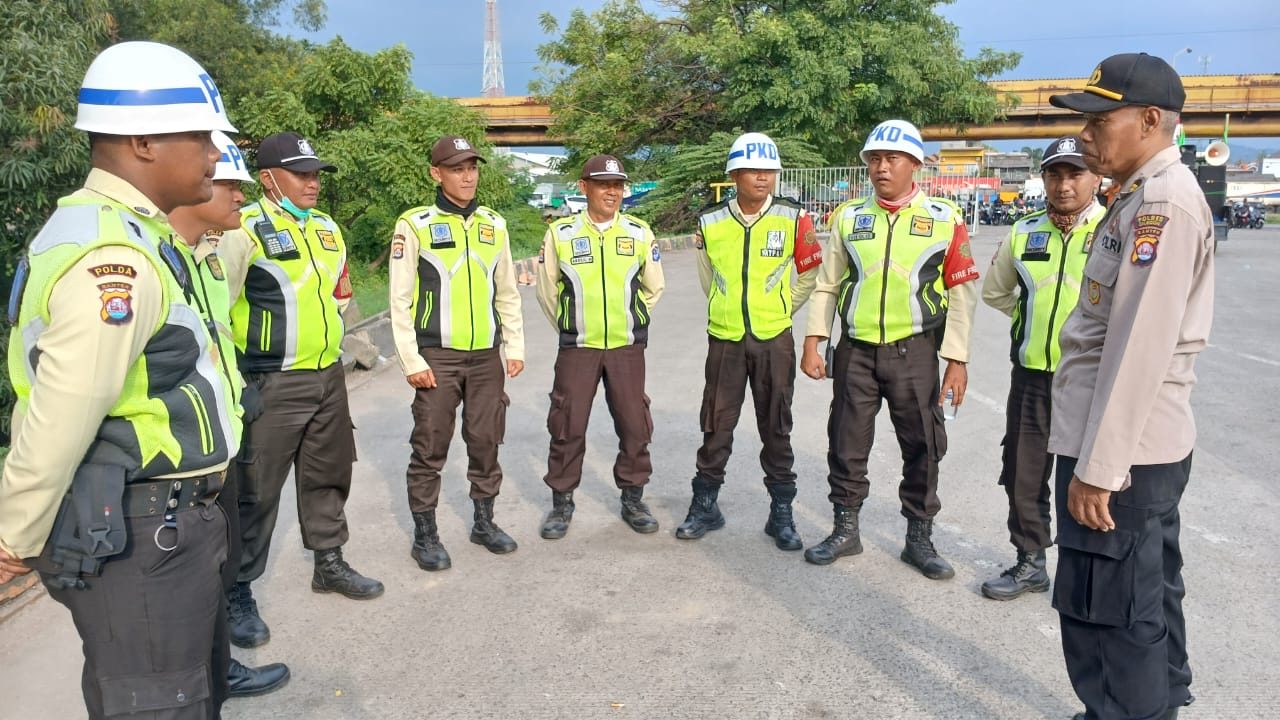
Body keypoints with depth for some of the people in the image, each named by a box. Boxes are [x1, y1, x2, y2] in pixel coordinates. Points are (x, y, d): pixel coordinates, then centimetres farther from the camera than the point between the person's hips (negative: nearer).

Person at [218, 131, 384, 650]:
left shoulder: (326, 227, 10)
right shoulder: (245, 229, -13)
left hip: (328, 376, 7)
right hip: (270, 385, -7)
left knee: (328, 476, 19)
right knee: (256, 491, 0)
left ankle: (330, 564, 36)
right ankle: (238, 594, 13)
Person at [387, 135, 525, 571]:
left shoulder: (494, 225, 9)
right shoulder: (414, 225, -4)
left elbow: (508, 292, 15)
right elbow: (400, 299, -5)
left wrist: (515, 346, 9)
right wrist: (411, 360, -10)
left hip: (486, 356, 4)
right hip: (437, 357, -4)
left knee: (486, 441, 10)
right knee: (430, 447, 1)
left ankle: (484, 522, 26)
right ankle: (425, 534, 15)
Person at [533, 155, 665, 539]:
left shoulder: (640, 233, 1)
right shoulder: (560, 233, -2)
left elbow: (653, 288, 13)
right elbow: (547, 290, 8)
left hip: (627, 348, 1)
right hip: (576, 349, -1)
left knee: (635, 425, 5)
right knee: (567, 427, 2)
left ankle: (633, 499, 23)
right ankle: (561, 501, 19)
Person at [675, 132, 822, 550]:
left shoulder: (793, 220, -4)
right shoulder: (710, 224, 0)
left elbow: (809, 273, 8)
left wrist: (777, 312, 10)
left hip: (775, 341, -1)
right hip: (724, 340, 1)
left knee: (776, 429, 7)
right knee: (716, 427, 8)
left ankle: (782, 513, 18)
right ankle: (705, 506, 22)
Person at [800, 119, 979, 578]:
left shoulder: (944, 218, 0)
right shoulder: (848, 217, 6)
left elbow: (961, 294, -1)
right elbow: (827, 286, 9)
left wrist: (957, 360, -5)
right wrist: (813, 342, 1)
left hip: (914, 351, -2)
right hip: (856, 350, 2)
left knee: (922, 446, 6)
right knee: (846, 444, 9)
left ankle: (919, 538, 22)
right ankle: (846, 530, 26)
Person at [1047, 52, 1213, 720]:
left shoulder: (1164, 201, -17)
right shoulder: (1147, 196, 14)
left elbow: (1140, 350, -22)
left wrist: (1096, 469, -20)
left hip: (1121, 448, -10)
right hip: (1145, 445, 10)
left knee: (1107, 615, -1)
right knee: (1146, 599, 22)